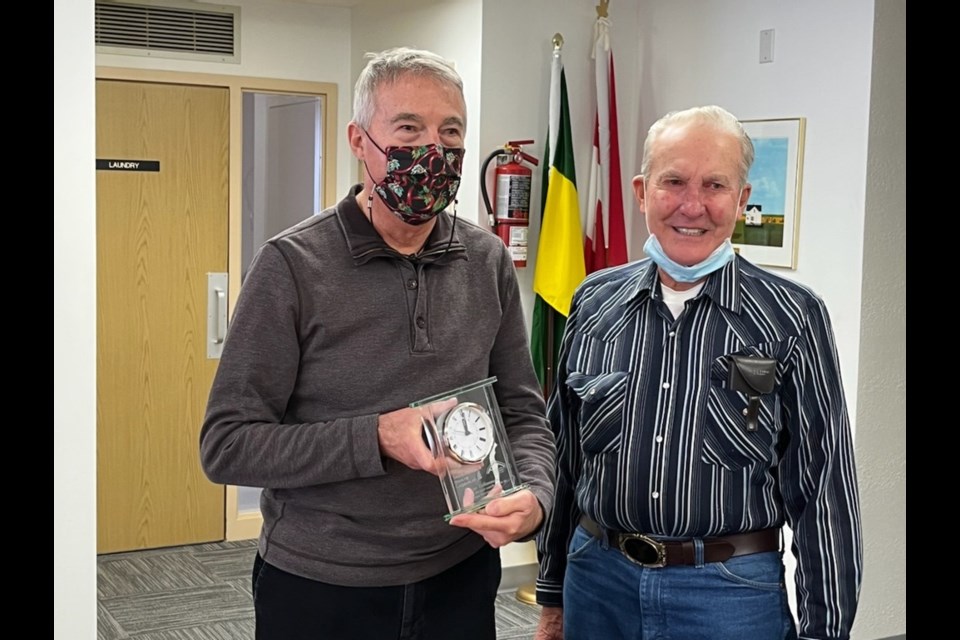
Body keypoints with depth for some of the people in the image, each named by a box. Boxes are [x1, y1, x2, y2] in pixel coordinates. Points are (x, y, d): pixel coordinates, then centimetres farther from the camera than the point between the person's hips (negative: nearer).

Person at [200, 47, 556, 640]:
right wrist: (377, 437, -25)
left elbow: (523, 412, 5)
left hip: (460, 580, 4)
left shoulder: (489, 262, 0)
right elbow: (226, 444, -13)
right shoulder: (293, 264, -13)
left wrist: (534, 494, -16)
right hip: (319, 590, -3)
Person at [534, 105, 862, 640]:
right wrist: (553, 597, 11)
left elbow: (825, 492, -6)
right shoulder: (595, 303, 1)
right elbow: (564, 458, 8)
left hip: (732, 590, -3)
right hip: (597, 576, 3)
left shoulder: (792, 318, -9)